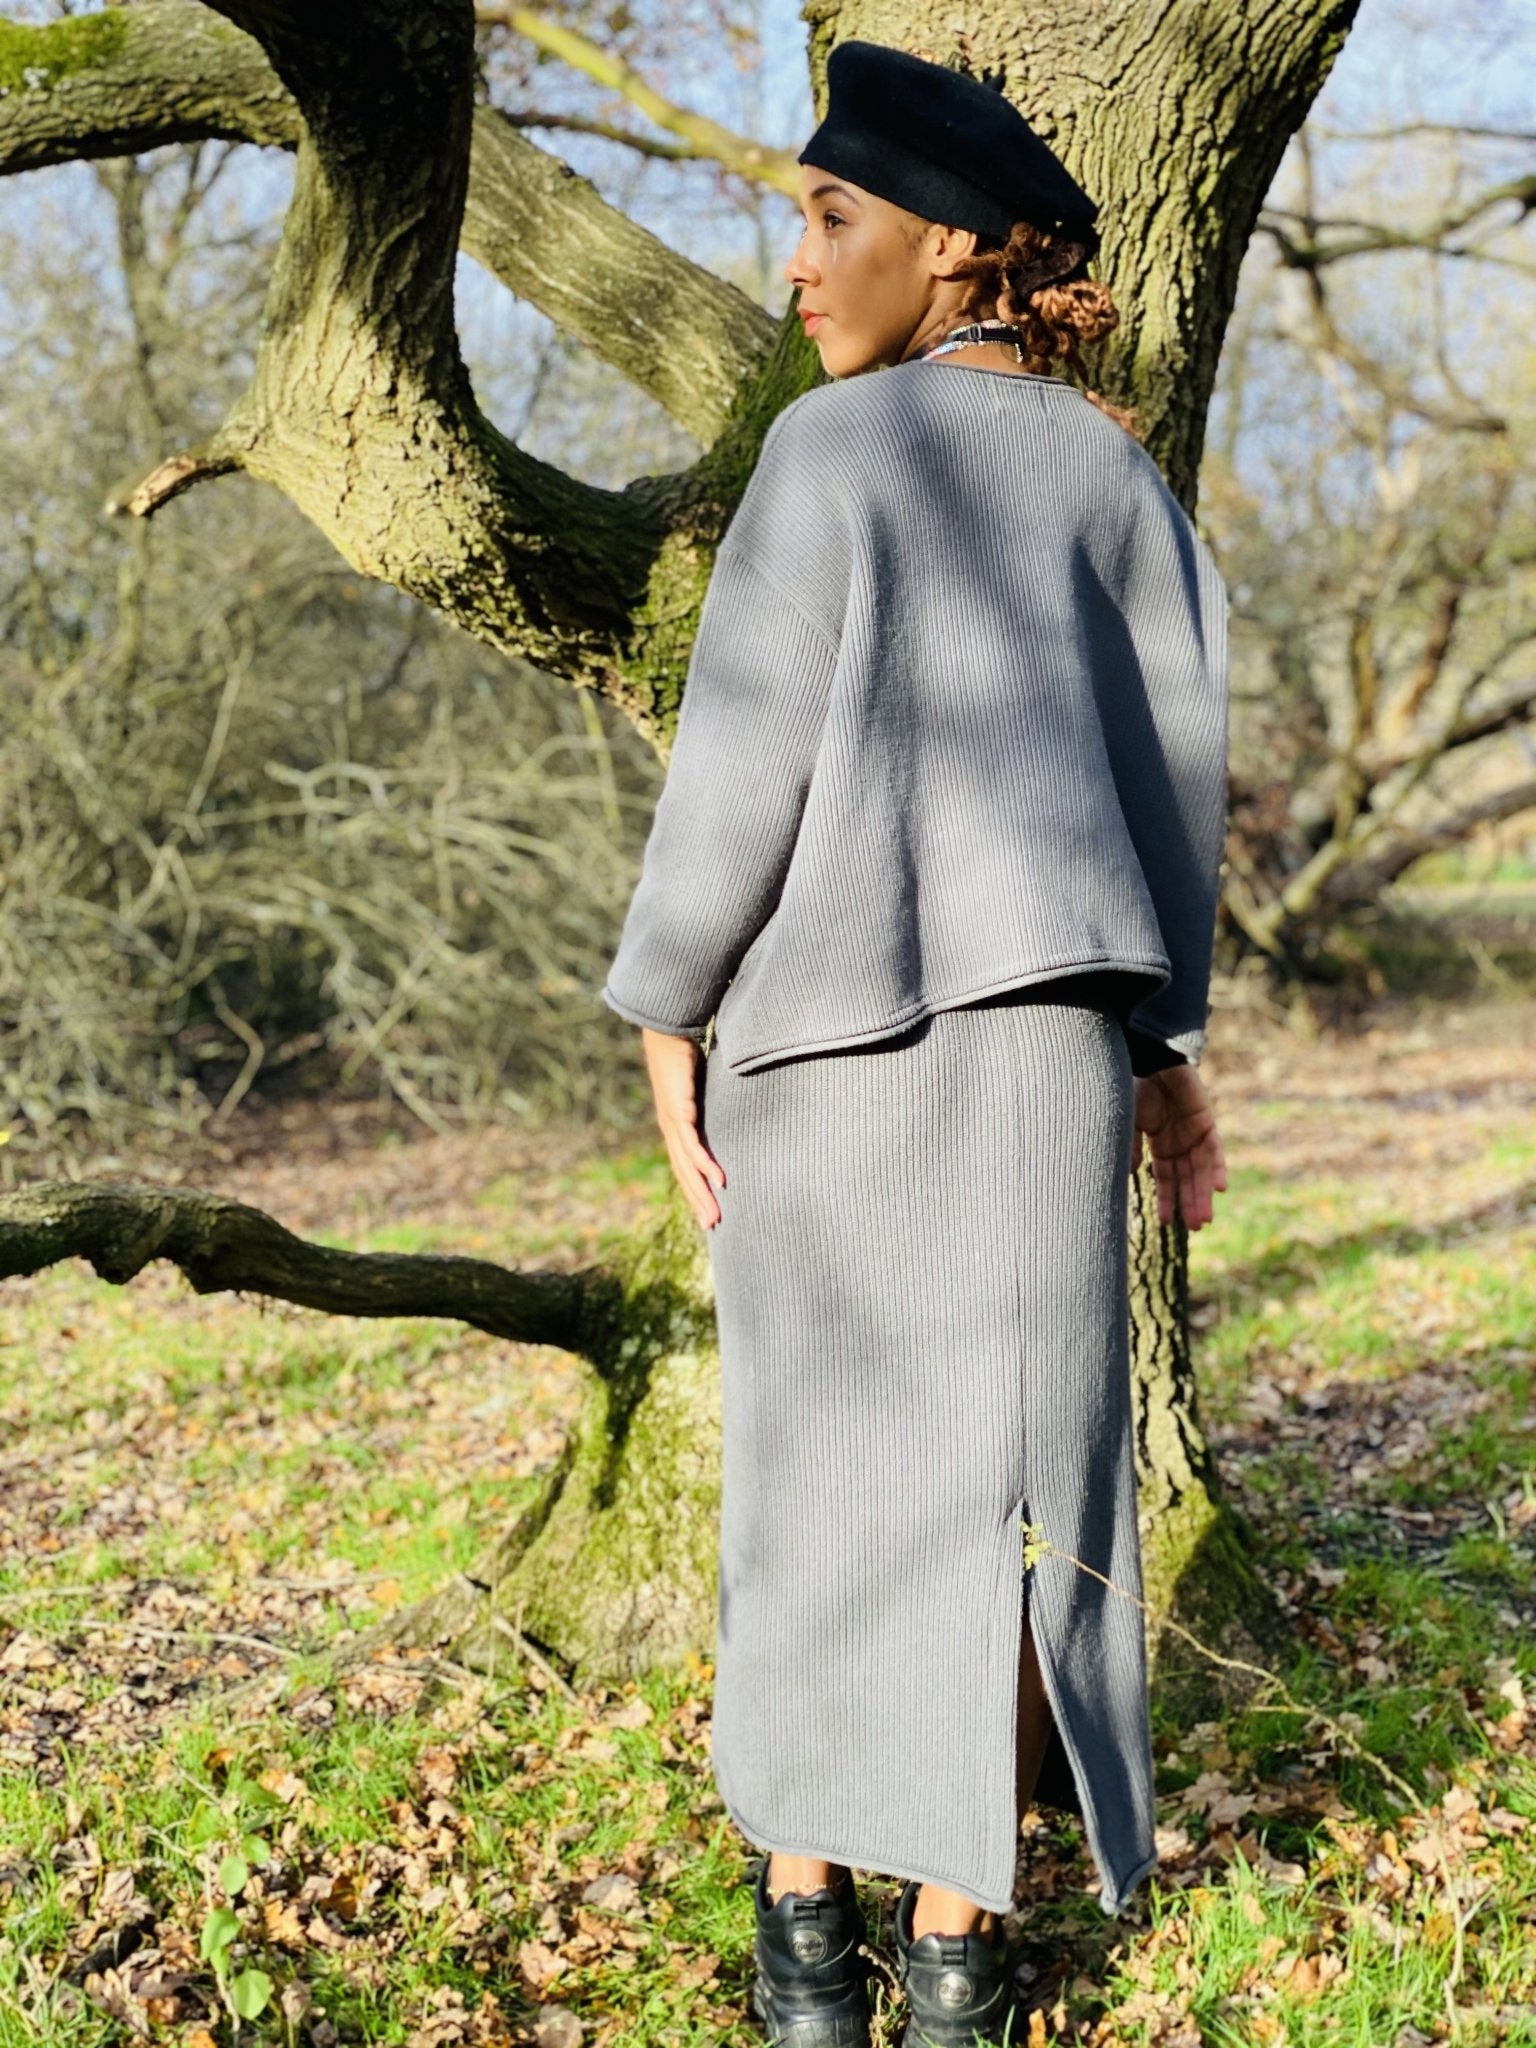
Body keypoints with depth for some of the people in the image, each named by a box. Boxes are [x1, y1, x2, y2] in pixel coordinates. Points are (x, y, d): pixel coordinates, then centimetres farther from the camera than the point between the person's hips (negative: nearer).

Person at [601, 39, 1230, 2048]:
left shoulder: (832, 447, -5)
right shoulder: (1111, 469, 9)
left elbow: (747, 748, -10)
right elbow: (1175, 764, 8)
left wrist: (668, 1008, -3)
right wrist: (1166, 1036, 13)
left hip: (825, 1018, -3)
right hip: (1039, 1031, 3)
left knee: (817, 1451, 9)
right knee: (999, 1466, 7)